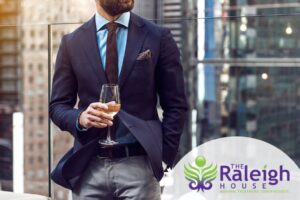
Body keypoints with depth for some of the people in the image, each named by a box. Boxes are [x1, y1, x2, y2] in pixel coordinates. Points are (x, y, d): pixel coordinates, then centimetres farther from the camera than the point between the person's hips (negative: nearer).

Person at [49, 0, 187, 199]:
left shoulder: (159, 37, 2)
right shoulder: (72, 42, 6)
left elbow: (175, 106, 4)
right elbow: (58, 106, 8)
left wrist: (163, 157, -4)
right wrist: (80, 118, -13)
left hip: (139, 165, -1)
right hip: (88, 167, 2)